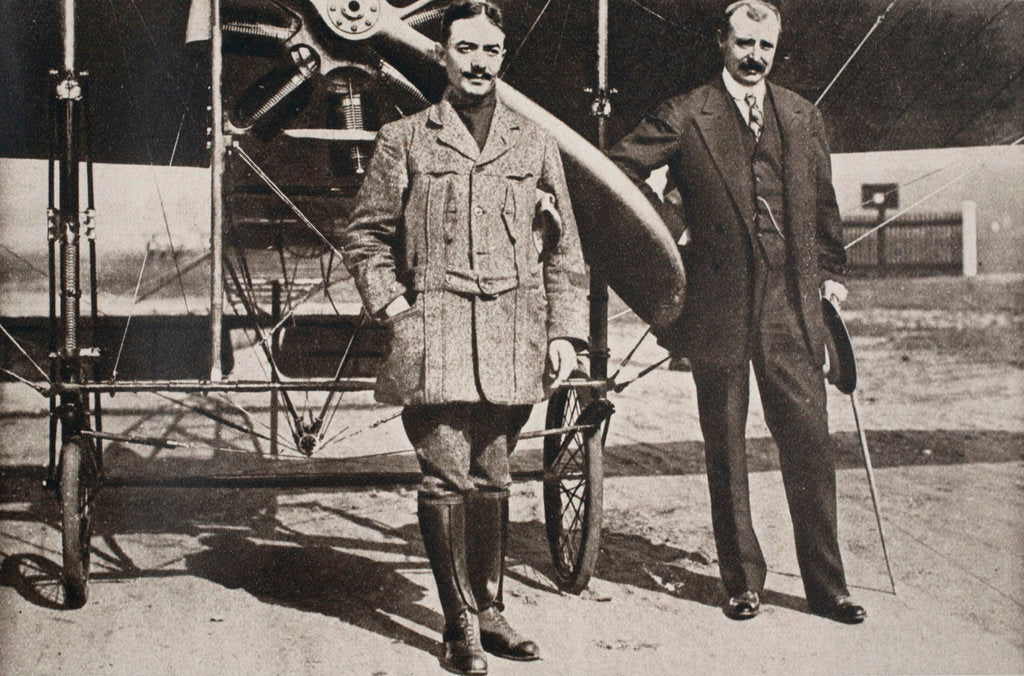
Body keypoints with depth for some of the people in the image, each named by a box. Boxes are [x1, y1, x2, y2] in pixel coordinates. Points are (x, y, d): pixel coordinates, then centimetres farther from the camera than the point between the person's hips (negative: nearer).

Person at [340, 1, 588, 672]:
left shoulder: (535, 144, 13)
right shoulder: (404, 140, 7)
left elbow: (564, 249, 14)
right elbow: (366, 236, 10)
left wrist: (565, 332, 7)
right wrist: (396, 309, -2)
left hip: (513, 339, 2)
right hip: (435, 334, -2)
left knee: (492, 478, 8)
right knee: (447, 477, -6)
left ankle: (489, 610, 19)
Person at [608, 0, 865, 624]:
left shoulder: (803, 117, 14)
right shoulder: (685, 116, 1)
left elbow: (824, 204, 21)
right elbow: (620, 169, 0)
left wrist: (832, 272, 17)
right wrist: (672, 227, -3)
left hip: (792, 301, 2)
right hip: (720, 303, -2)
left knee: (811, 443, 1)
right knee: (726, 450, 6)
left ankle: (827, 584, 11)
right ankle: (743, 582, 18)